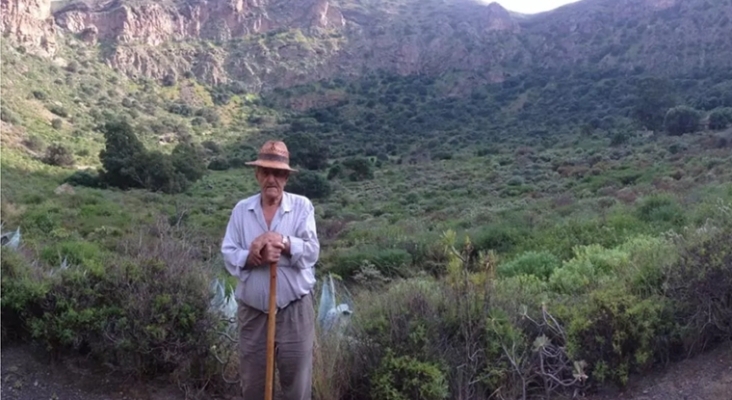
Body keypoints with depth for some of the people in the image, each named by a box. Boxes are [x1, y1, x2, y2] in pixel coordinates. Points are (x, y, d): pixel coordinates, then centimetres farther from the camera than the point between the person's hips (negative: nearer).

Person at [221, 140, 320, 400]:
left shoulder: (302, 206, -3)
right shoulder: (241, 209, 2)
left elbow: (312, 251, -12)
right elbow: (228, 255, -4)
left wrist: (282, 241, -26)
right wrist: (255, 257, -22)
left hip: (294, 308, -2)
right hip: (252, 310, 2)